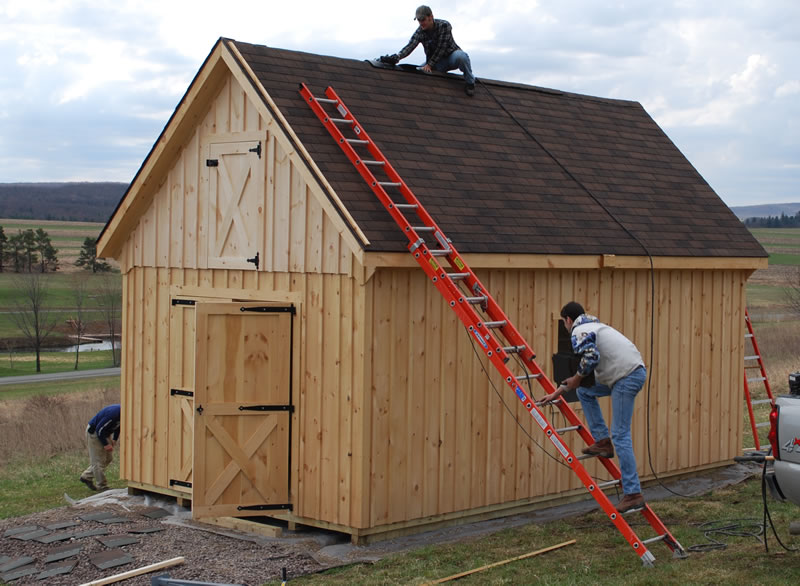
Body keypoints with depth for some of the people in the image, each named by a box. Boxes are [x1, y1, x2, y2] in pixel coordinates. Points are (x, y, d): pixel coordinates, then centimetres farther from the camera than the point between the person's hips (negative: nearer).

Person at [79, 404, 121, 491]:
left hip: (105, 433, 9)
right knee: (99, 461, -5)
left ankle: (86, 476, 22)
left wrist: (114, 440, 4)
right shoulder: (113, 414, -36)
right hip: (94, 432, -9)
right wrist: (105, 444, -21)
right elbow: (99, 429, -28)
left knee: (108, 458, 11)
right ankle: (102, 486, 3)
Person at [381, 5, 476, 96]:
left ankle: (470, 82, -16)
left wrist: (430, 64, -27)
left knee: (461, 56, -39)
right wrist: (396, 57, -42)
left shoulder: (444, 25, -22)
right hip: (438, 63, 5)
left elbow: (441, 48, -24)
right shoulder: (420, 32, -10)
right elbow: (410, 46, -24)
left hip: (451, 55, -5)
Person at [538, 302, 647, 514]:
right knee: (584, 391, 24)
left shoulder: (579, 331, -3)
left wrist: (576, 378, -6)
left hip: (627, 376, -10)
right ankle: (603, 442, 19)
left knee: (620, 435, -7)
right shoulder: (593, 327, 27)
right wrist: (558, 392, 36)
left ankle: (633, 495, -8)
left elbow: (591, 357, -23)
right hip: (633, 371, 10)